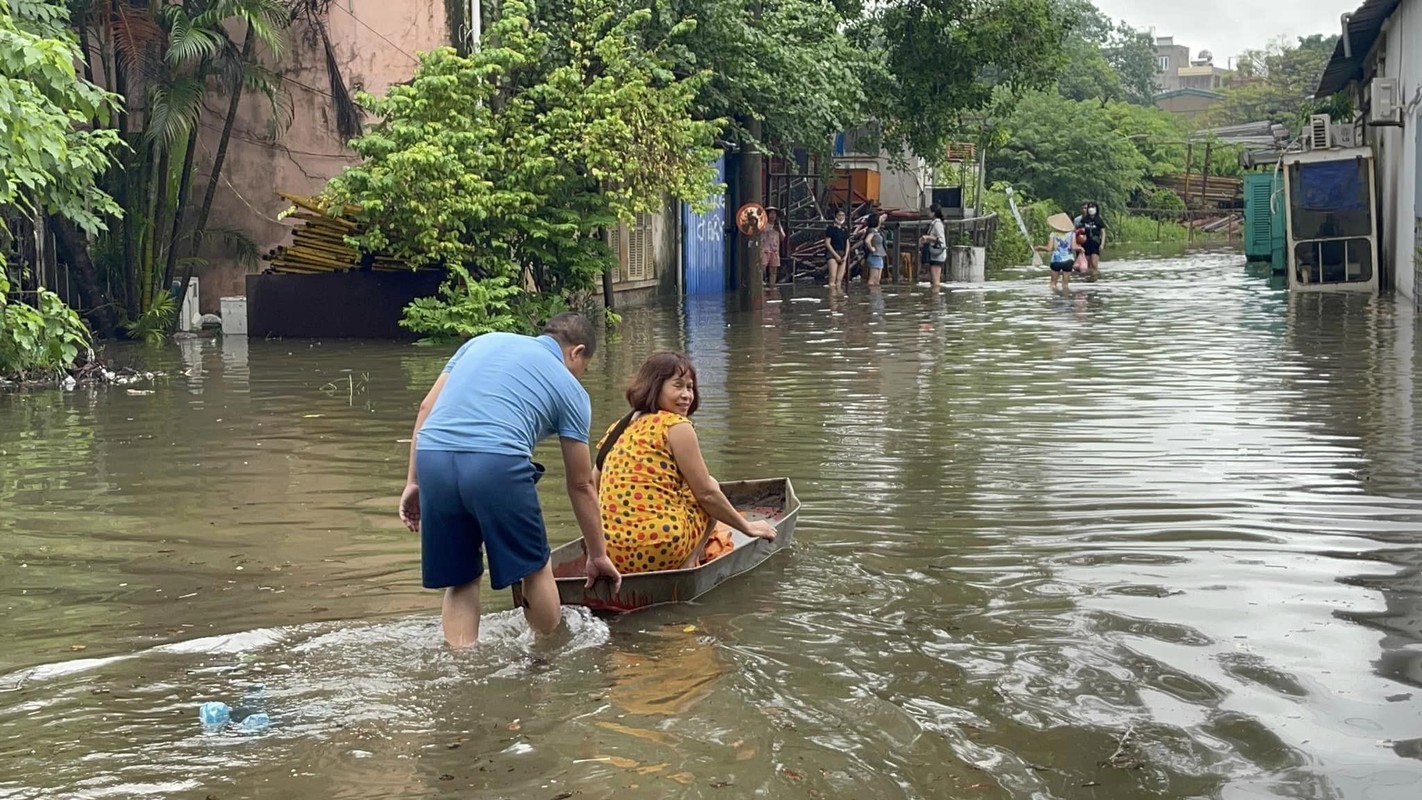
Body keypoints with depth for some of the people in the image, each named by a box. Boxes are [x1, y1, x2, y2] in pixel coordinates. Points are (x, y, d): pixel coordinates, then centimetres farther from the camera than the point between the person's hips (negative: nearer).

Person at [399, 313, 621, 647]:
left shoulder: (485, 340, 29)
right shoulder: (570, 389, 18)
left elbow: (426, 408, 20)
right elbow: (581, 484, 21)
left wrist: (413, 482, 22)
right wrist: (598, 555, 30)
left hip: (432, 456, 4)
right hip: (496, 461, -3)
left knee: (459, 581, 16)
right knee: (533, 568, 18)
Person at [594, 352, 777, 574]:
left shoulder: (620, 427, 15)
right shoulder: (676, 425, -4)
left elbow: (592, 489, 20)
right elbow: (706, 493, -1)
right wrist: (748, 527, 12)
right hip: (659, 549, -7)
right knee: (711, 486, 19)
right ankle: (680, 571, 3)